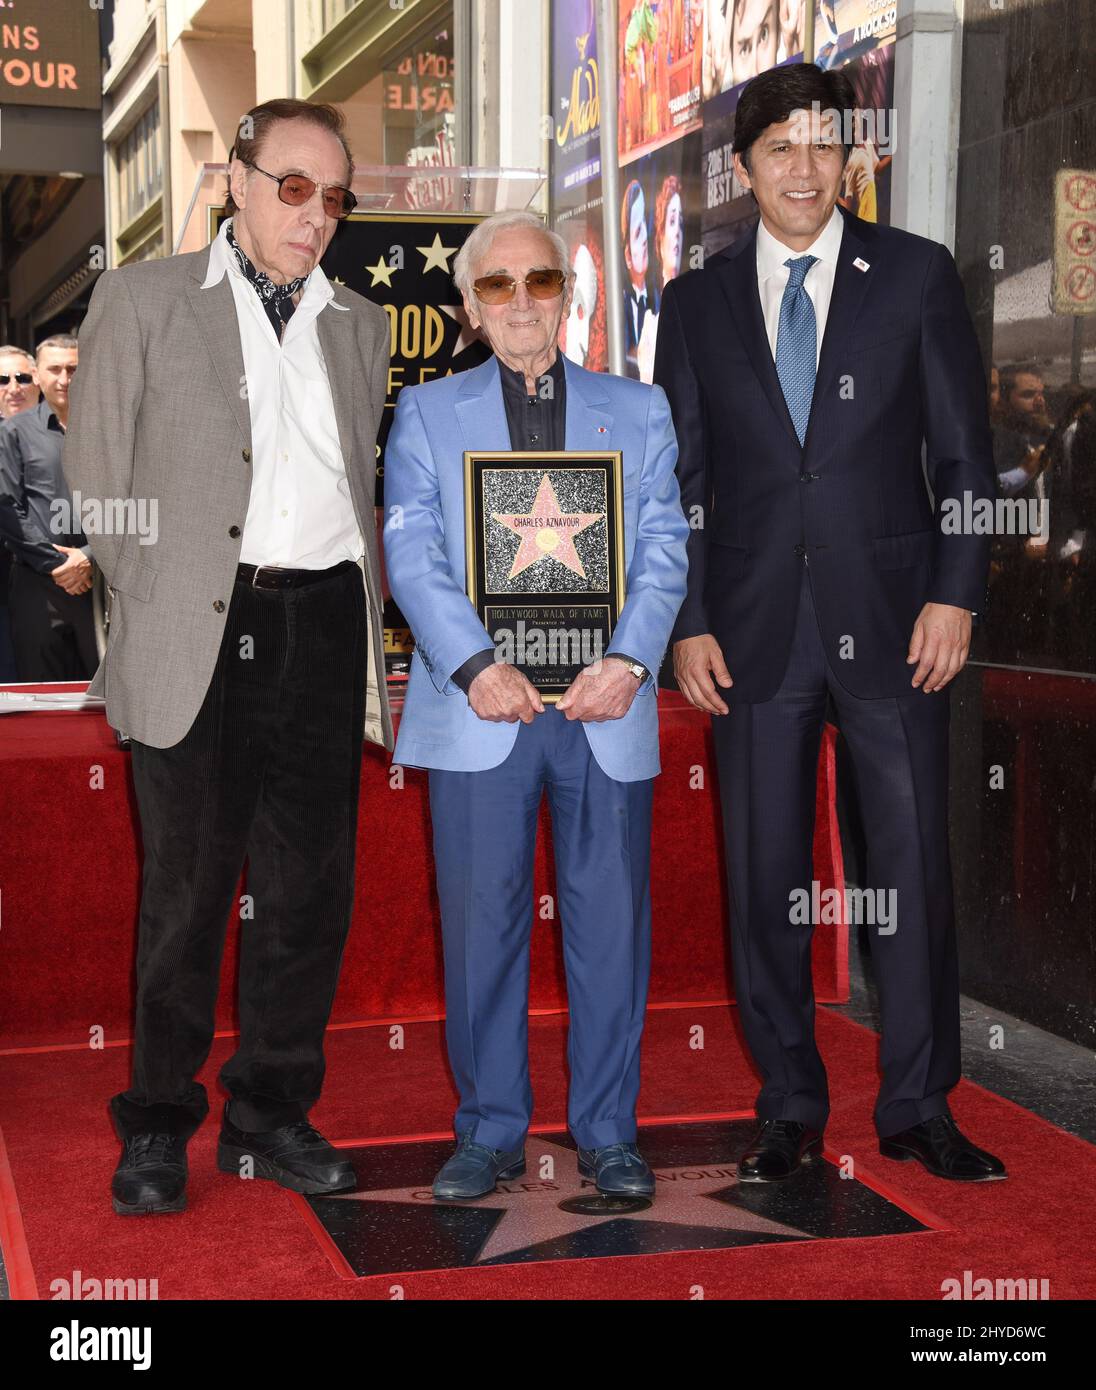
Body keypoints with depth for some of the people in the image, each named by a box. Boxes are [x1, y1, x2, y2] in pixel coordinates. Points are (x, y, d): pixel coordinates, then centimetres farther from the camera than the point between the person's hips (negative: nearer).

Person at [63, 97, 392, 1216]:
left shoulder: (360, 326, 16)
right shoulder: (142, 300, 6)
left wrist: (368, 628, 11)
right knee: (186, 889, 2)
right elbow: (96, 480, 5)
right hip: (200, 632, -3)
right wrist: (158, 604, 0)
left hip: (326, 629, 3)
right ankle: (158, 1124, 17)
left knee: (311, 887, 6)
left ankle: (271, 1113, 21)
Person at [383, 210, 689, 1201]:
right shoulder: (428, 412, 12)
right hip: (479, 709, 0)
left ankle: (608, 1131, 16)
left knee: (611, 921, 3)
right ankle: (490, 1130, 16)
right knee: (480, 923, 2)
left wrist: (629, 659, -12)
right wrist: (476, 665, -14)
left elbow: (664, 550, 5)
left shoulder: (637, 410, 15)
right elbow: (413, 555, 1)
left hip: (607, 707, 1)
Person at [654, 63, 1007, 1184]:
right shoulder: (697, 302, 9)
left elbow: (963, 450, 4)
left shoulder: (916, 275, 5)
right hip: (754, 626, 1)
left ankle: (918, 1108, 15)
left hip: (892, 620, -1)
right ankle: (789, 1110, 19)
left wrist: (955, 591, -6)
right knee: (764, 877, 5)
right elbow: (680, 480, 9)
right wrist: (687, 622, 0)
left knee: (914, 867, 1)